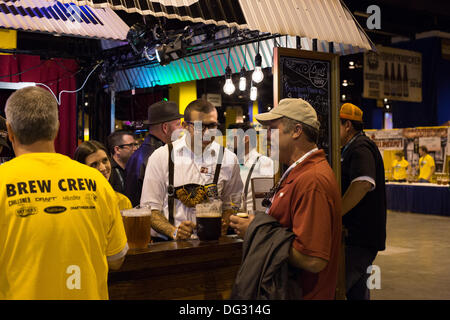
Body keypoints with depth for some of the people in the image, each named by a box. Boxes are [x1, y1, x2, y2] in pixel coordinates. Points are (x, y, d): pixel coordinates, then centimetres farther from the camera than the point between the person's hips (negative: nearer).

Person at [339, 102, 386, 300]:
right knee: (357, 291, 17)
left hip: (359, 239, -11)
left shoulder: (360, 147, -13)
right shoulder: (351, 149, 21)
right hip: (358, 237, 11)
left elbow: (363, 183, -31)